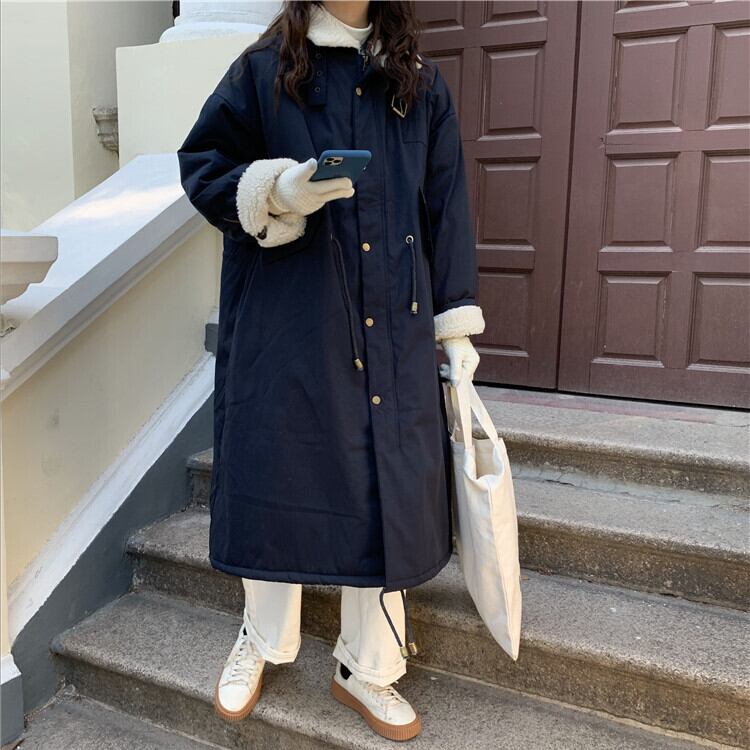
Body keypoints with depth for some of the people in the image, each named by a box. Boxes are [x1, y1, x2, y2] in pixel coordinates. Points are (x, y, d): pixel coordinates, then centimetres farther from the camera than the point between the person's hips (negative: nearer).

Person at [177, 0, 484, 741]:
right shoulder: (264, 69, 4)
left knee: (385, 482, 4)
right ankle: (261, 638, 33)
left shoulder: (419, 83, 11)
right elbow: (202, 165, 5)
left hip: (391, 329, 3)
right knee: (277, 469, 7)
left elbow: (445, 208, 9)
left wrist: (456, 326, 5)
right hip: (285, 325, -2)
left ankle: (365, 667, 24)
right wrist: (275, 188, -17)